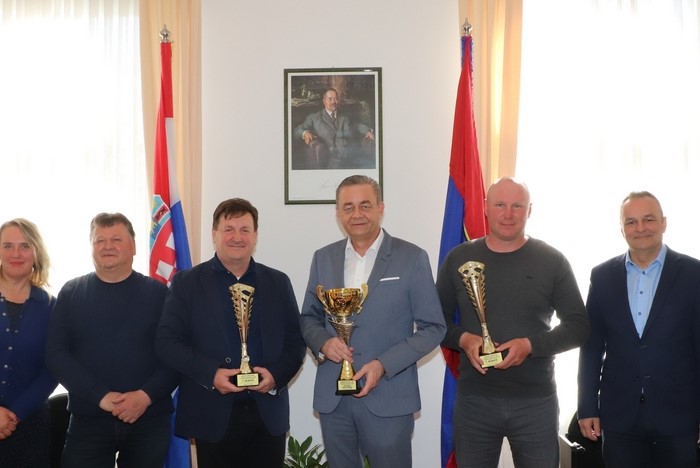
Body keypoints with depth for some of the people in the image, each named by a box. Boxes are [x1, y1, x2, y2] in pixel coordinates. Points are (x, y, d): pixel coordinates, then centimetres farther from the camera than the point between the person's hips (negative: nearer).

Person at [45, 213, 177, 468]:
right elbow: (55, 354, -2)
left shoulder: (158, 293, 3)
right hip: (89, 420, 0)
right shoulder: (71, 293, 5)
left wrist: (146, 396, -16)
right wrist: (101, 397, -13)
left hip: (149, 419, 0)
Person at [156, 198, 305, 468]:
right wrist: (211, 374, -16)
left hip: (268, 416, 2)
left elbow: (295, 342, 9)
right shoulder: (187, 283, 2)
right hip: (213, 417, -2)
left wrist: (276, 374, -11)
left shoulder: (278, 283, 10)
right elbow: (167, 342, -3)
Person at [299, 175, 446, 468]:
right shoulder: (323, 258, 8)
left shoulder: (412, 258, -3)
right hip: (332, 397, 3)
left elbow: (432, 327, -4)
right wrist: (323, 342, -9)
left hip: (388, 397, -3)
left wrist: (384, 365, -15)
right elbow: (309, 318, 15)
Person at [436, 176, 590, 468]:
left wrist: (531, 345, -16)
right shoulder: (458, 258, 4)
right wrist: (463, 339, -13)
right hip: (473, 399, 1)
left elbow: (578, 326, 0)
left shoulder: (552, 261, -1)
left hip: (536, 401, -1)